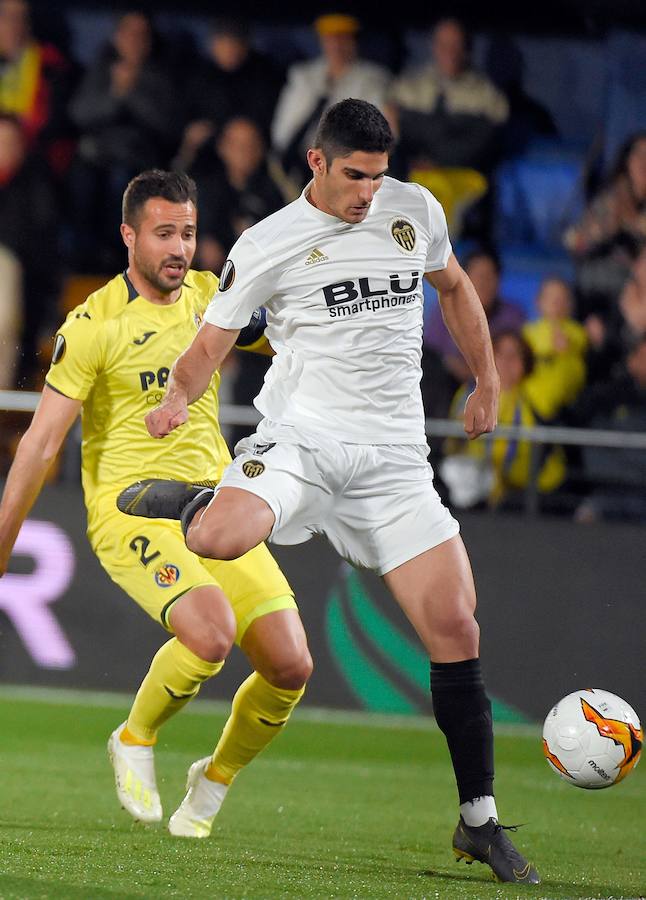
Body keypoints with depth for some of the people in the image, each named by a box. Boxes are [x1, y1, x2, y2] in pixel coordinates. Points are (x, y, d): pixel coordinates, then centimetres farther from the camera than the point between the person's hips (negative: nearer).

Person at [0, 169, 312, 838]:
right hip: (130, 510, -6)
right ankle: (134, 741, -1)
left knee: (290, 665, -8)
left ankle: (213, 781, 19)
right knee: (211, 634, -31)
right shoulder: (95, 324, -9)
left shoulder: (210, 296, 7)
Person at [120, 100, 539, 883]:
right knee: (221, 539, -35)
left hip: (393, 458, 3)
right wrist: (177, 401, -15)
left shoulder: (414, 209, 8)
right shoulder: (267, 245, -2)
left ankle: (479, 821, 5)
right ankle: (192, 504, 7)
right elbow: (208, 347, 3)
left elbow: (453, 287, 27)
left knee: (455, 628, -6)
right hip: (298, 439, -3)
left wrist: (487, 381, 26)